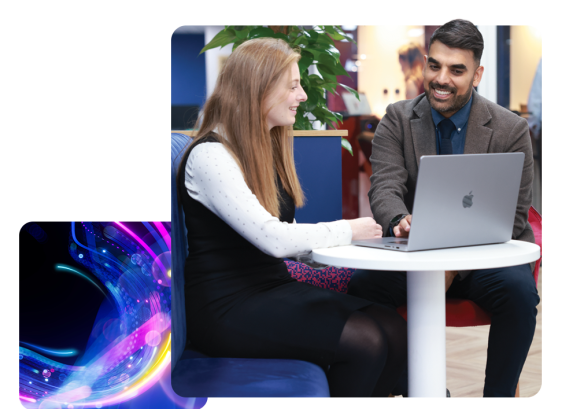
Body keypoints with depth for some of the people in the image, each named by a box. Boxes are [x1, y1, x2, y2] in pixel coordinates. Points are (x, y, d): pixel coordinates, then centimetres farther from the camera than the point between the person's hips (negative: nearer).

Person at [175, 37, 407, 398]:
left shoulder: (270, 147, 14)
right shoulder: (209, 155, -15)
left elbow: (287, 239, 12)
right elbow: (272, 239, -23)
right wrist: (347, 230, -10)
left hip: (274, 287, 8)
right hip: (227, 308, -8)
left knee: (394, 330, -13)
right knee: (365, 342, -24)